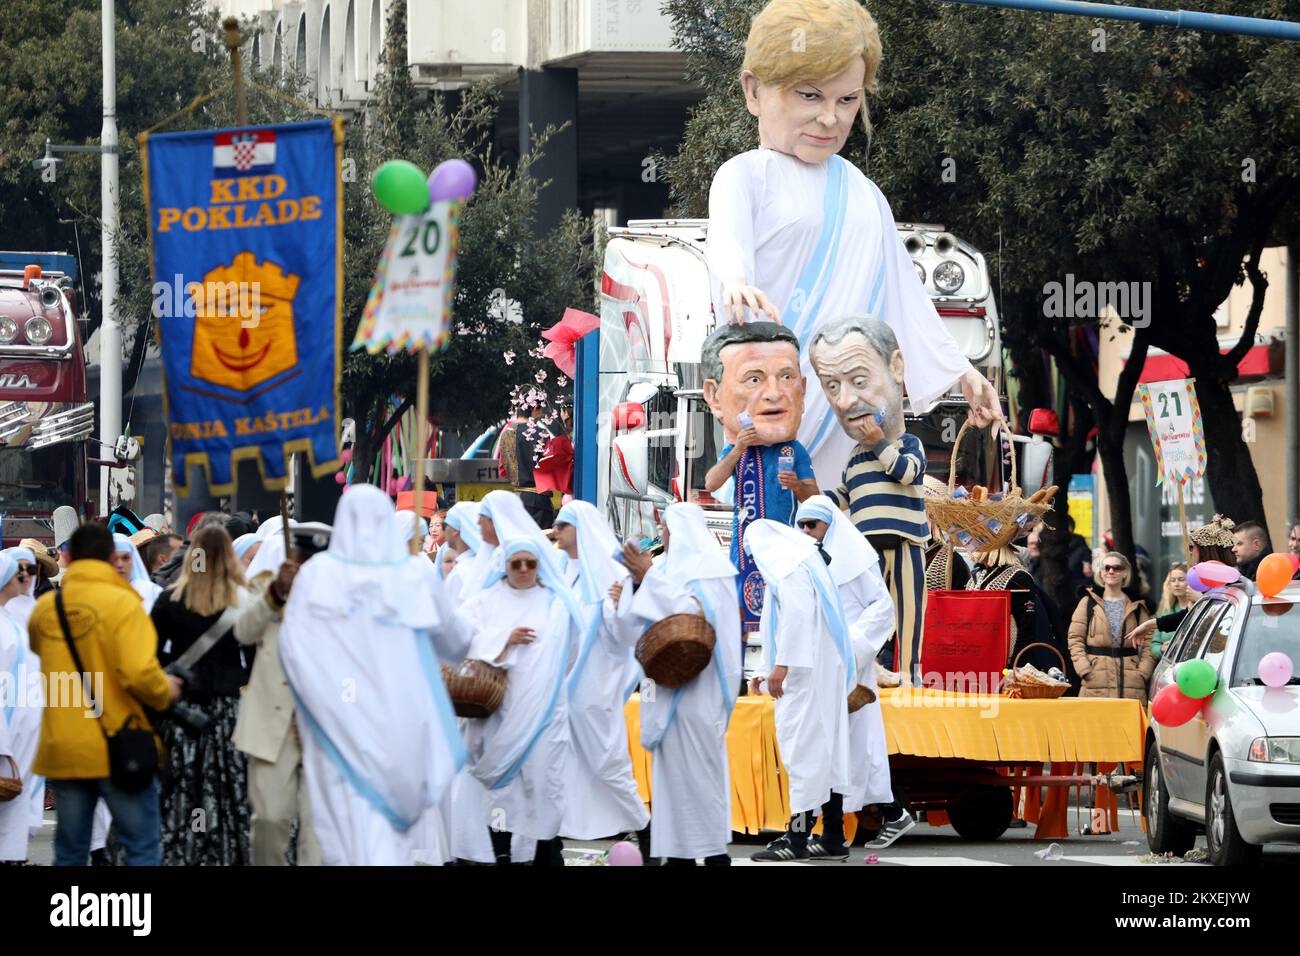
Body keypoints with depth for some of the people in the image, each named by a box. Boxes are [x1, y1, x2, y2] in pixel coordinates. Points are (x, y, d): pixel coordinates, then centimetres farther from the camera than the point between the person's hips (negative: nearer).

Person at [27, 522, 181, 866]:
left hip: (62, 750, 4)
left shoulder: (45, 608, 5)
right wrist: (165, 692, -3)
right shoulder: (121, 602, -11)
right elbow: (139, 672, -22)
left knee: (70, 851, 10)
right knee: (143, 848, 4)